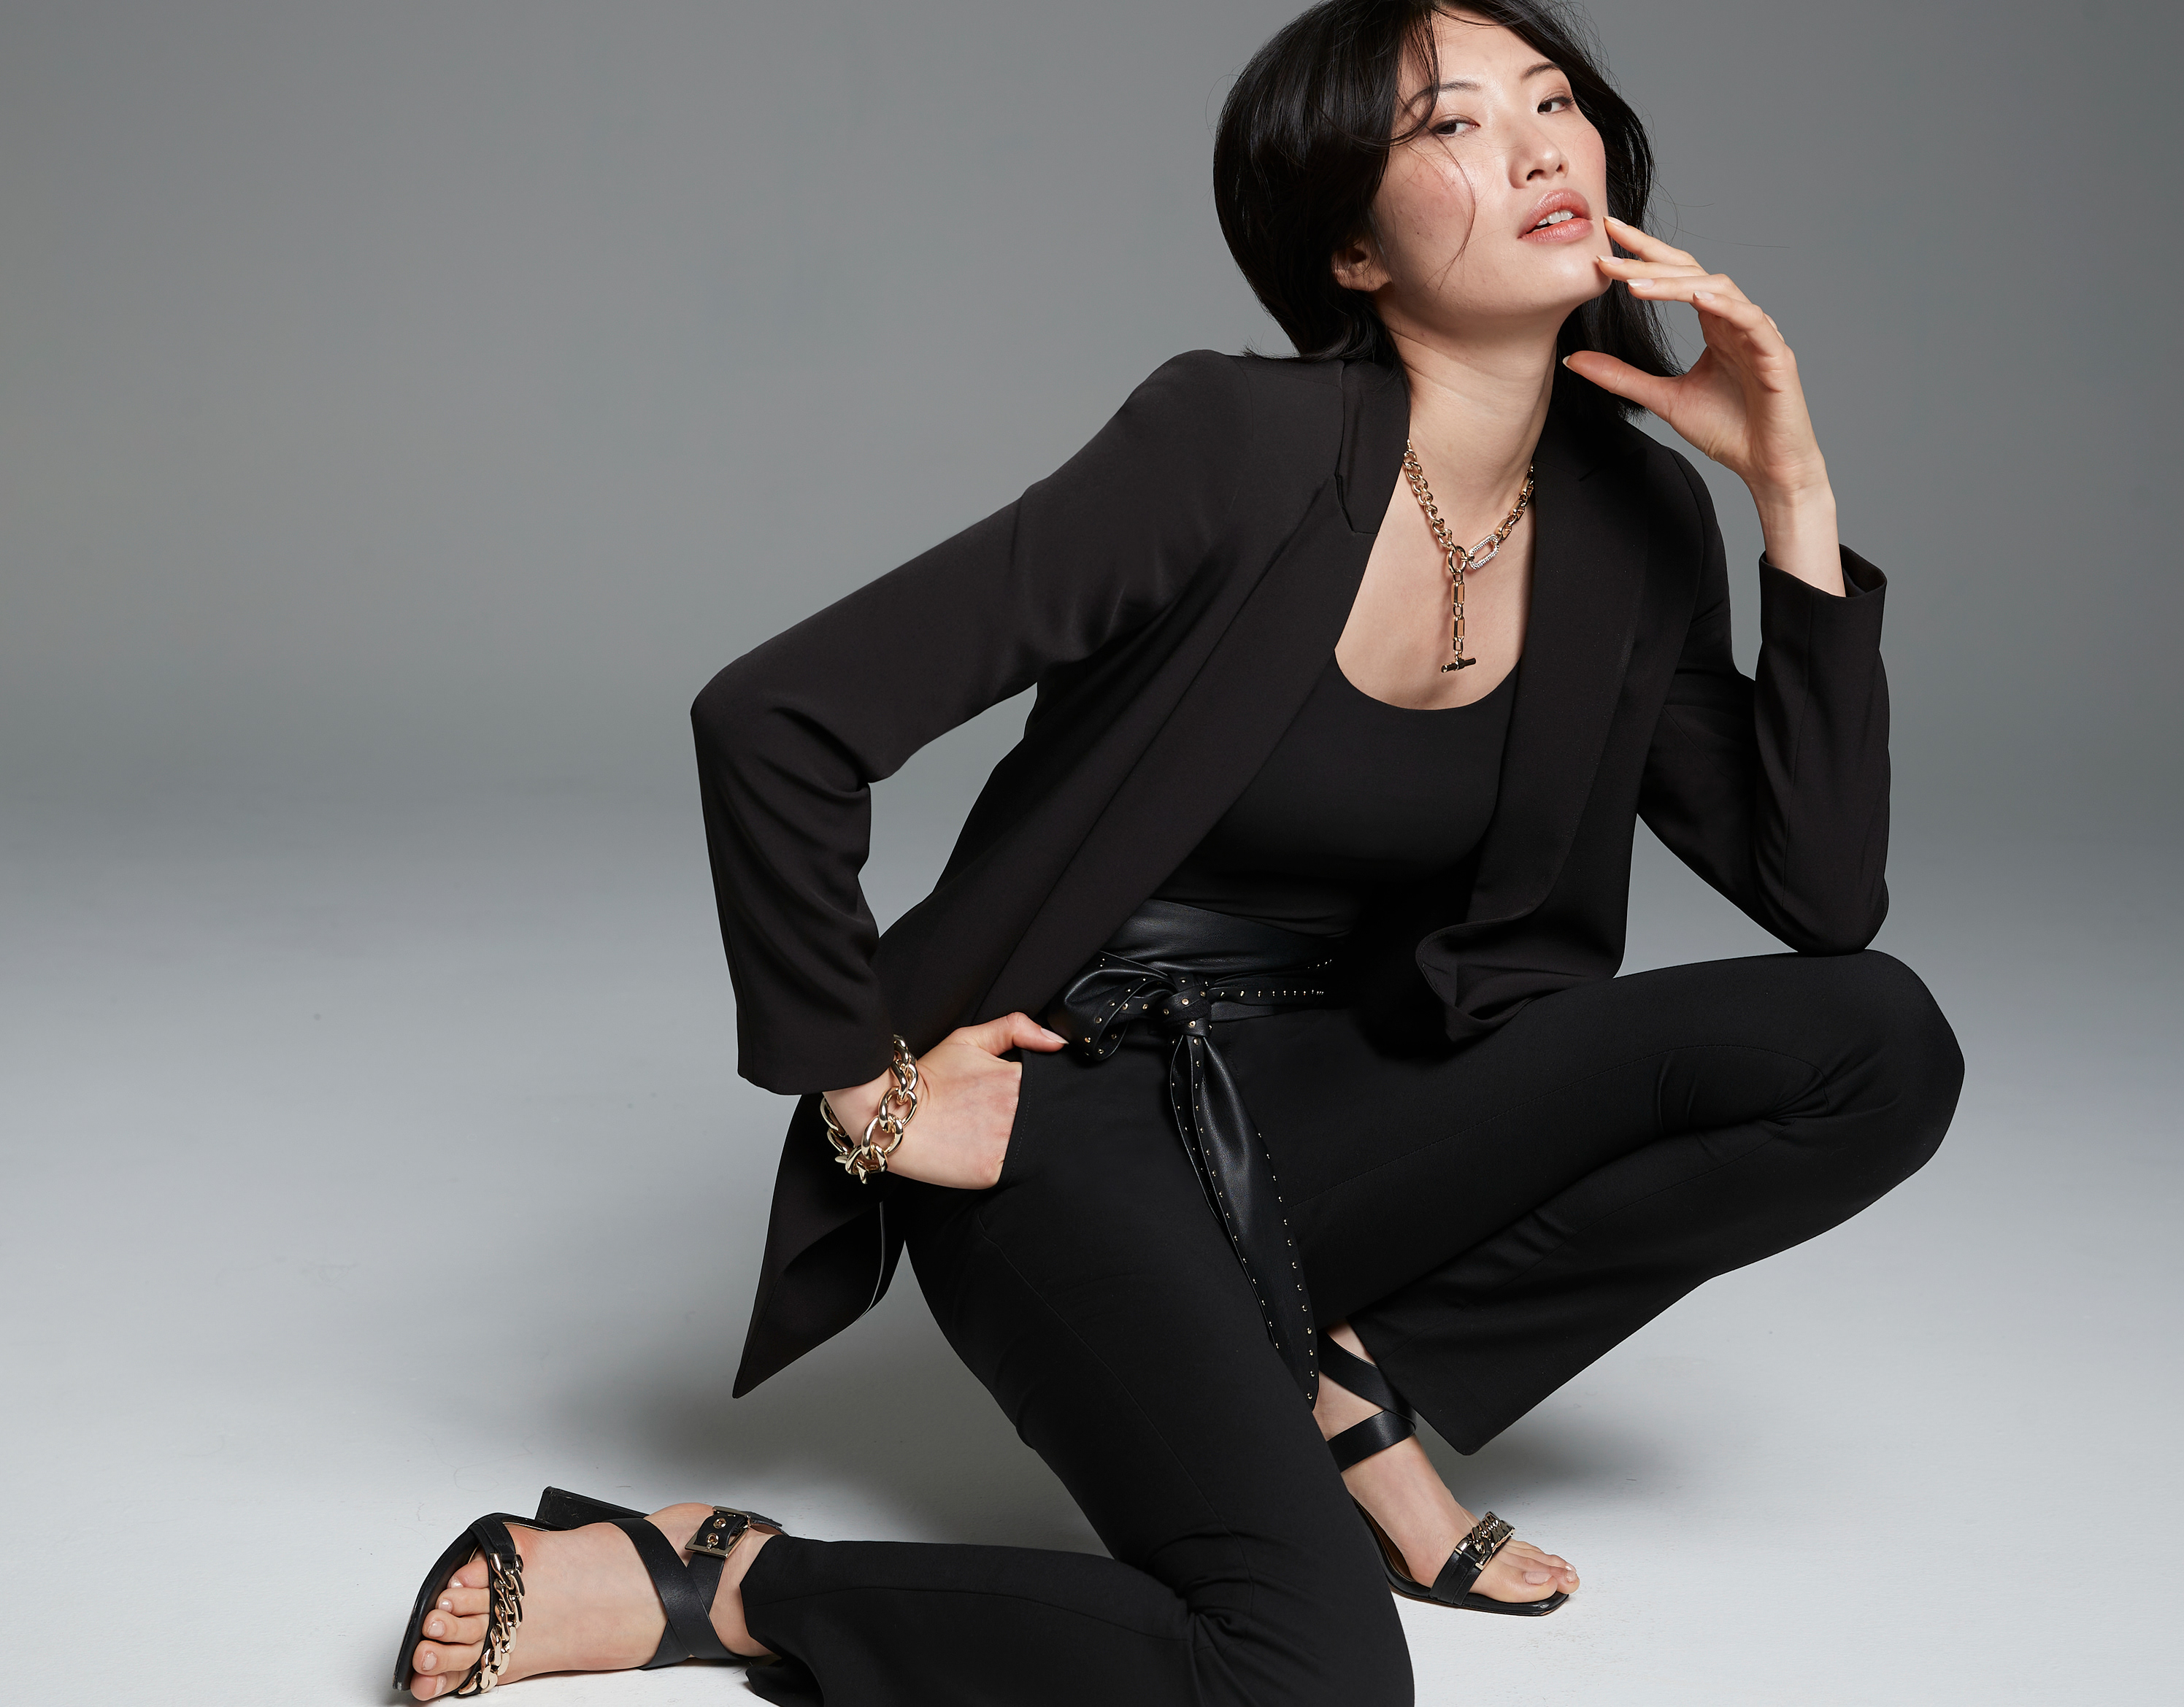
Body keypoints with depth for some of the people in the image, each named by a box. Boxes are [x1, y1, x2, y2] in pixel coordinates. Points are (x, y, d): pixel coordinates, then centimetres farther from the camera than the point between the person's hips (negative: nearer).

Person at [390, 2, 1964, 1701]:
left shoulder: (1635, 525, -1)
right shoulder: (1237, 449, -20)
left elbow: (1825, 896, -3)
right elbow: (773, 722, -23)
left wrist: (1796, 493, -10)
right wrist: (865, 1094, -14)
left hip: (1325, 1106, 6)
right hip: (1068, 1110, -6)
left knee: (1880, 1043, -11)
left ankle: (1352, 1370, 0)